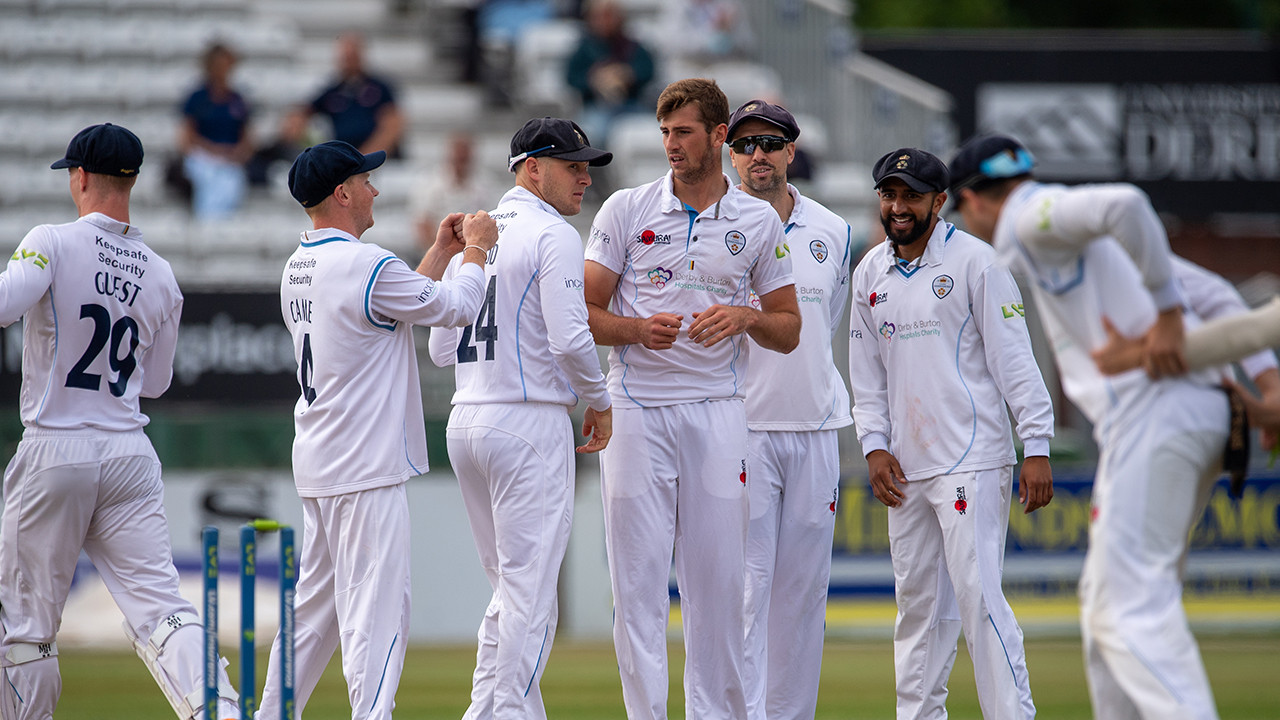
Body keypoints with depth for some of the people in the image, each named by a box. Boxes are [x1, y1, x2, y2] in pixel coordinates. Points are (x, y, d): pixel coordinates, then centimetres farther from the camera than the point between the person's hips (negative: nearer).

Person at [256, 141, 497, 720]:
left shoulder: (298, 270, 13)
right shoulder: (366, 264, -16)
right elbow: (455, 307, -6)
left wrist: (441, 253, 23)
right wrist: (475, 249, 9)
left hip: (317, 466, 9)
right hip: (368, 472, -9)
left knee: (314, 607, 15)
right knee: (377, 608, -9)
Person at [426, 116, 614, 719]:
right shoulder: (552, 235, -8)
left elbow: (441, 349, 16)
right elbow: (570, 338, -18)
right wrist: (599, 400, -2)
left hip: (464, 421, 8)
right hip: (531, 423, -8)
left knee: (511, 588, 15)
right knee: (530, 587, -5)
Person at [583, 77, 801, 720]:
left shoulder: (759, 222, 8)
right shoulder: (627, 210, 4)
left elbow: (788, 331, 12)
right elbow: (585, 312, 4)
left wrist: (746, 316, -9)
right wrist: (637, 329, -16)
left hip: (716, 410, 1)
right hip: (635, 410, -1)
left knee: (718, 579, 1)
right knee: (638, 578, -3)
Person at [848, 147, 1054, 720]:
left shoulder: (974, 261, -5)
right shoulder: (870, 274, 13)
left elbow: (1014, 359, -8)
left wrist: (1037, 448, -14)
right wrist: (875, 446, 5)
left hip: (972, 460, -6)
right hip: (906, 468, 6)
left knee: (977, 594, -13)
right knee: (917, 601, 9)